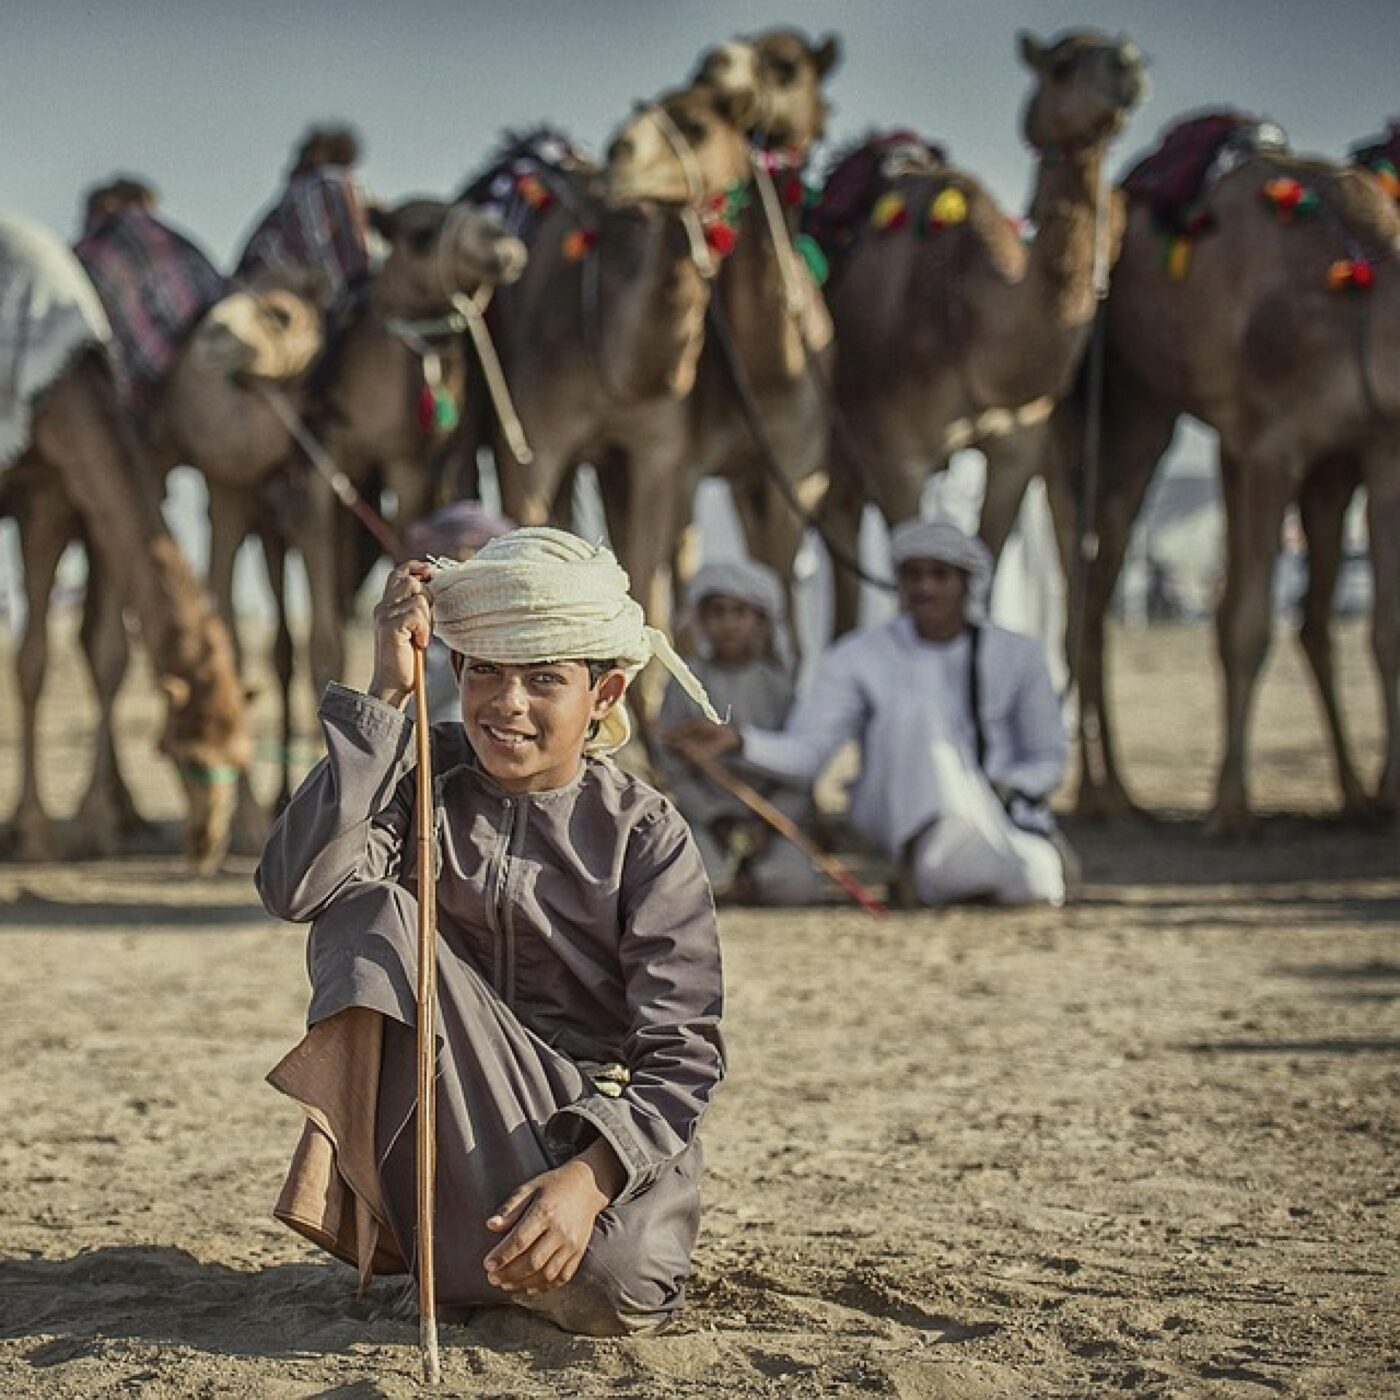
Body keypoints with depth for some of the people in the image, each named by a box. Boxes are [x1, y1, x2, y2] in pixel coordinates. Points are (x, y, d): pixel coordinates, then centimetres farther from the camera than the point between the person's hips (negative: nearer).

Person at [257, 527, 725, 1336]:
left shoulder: (645, 836, -7)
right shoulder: (424, 782, -3)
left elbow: (682, 1052, -14)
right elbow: (296, 887, -24)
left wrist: (589, 1175, -33)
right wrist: (387, 694, -25)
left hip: (599, 1121, -1)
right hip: (456, 1117, 1)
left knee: (613, 1290, -32)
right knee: (370, 914, -22)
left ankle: (481, 1263, 6)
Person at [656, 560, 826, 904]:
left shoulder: (778, 684, 4)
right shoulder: (686, 685, 3)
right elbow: (676, 775, 2)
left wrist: (768, 822, -14)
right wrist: (717, 820, -12)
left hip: (776, 816, 0)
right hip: (707, 815, 0)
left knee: (797, 882, -30)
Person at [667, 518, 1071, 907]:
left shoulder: (1016, 655, 7)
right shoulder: (859, 657, 2)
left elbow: (1048, 760, 14)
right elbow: (804, 752, -9)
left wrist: (1006, 789, -9)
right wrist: (739, 741, -29)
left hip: (999, 811, 1)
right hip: (896, 816, -1)